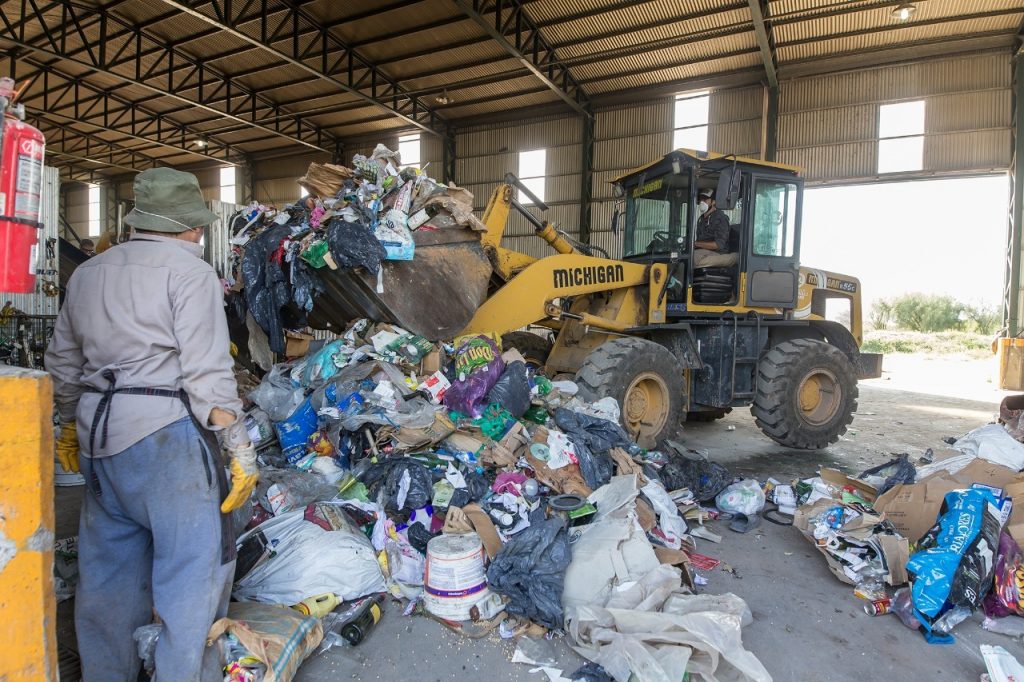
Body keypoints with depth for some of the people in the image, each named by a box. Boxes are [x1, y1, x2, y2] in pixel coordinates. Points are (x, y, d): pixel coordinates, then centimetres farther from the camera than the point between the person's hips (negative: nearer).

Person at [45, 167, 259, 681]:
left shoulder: (88, 272, 14)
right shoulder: (189, 272, -9)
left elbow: (62, 362, 20)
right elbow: (208, 374, -17)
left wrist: (71, 426, 32)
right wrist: (241, 451, -13)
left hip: (98, 439, 8)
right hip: (164, 435, -8)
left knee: (107, 568, 19)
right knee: (194, 568, 1)